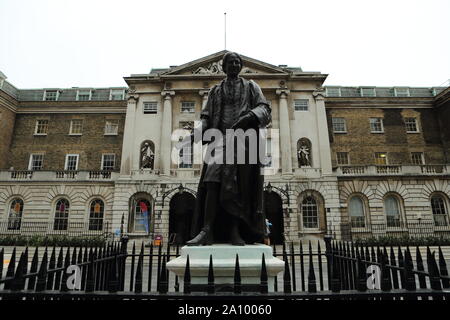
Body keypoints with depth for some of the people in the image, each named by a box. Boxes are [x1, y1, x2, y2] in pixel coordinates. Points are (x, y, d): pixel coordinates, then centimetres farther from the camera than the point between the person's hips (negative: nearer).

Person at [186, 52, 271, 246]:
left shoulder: (251, 87, 20)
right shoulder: (215, 91, 24)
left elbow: (265, 109, 6)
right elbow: (206, 116, 15)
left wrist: (249, 116, -16)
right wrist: (201, 130, -6)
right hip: (220, 137, 1)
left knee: (239, 185, -8)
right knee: (213, 180, -17)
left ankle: (234, 231, -4)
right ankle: (206, 231, -22)